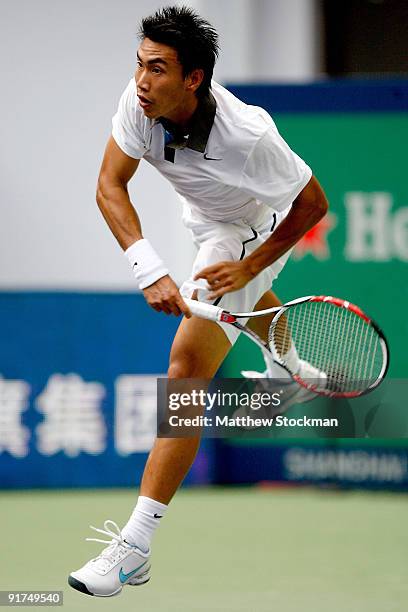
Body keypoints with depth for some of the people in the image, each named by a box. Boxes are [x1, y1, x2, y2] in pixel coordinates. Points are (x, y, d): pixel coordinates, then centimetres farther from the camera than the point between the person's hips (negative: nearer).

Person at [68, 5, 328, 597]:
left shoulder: (246, 136, -41)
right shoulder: (143, 100, -29)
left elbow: (313, 202, -25)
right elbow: (110, 186, -25)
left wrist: (249, 265, -27)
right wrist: (149, 270, -38)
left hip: (258, 230, -7)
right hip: (206, 217, 7)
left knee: (189, 364, -20)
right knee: (247, 303, 38)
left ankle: (135, 547, -25)